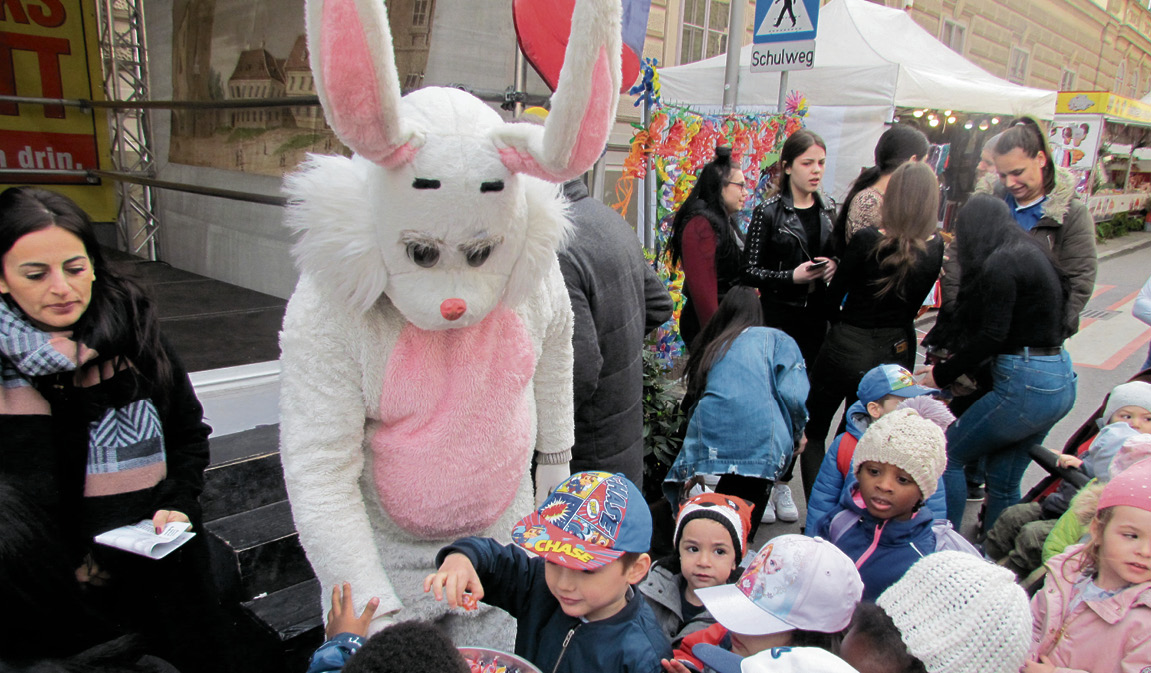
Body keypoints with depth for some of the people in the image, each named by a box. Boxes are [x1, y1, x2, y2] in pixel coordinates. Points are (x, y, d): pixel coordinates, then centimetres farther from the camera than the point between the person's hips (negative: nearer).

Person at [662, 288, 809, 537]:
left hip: (708, 442, 3)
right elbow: (793, 395, 3)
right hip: (759, 441, -2)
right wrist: (797, 435, 19)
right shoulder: (778, 339, 18)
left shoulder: (711, 347, 29)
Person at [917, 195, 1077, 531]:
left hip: (1026, 385, -9)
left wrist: (942, 374, -7)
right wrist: (955, 362, 15)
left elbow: (992, 336, -18)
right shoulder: (1030, 252, 14)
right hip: (1059, 381, 9)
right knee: (1004, 481, 17)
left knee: (947, 455, 3)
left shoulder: (1000, 263, -13)